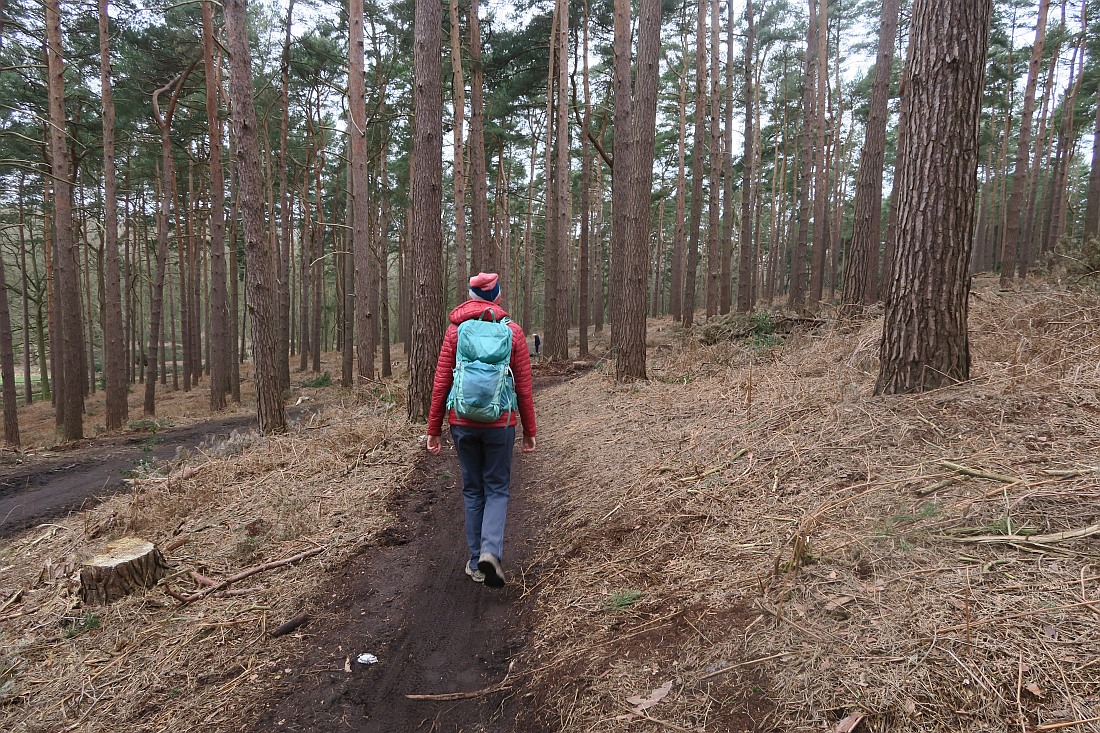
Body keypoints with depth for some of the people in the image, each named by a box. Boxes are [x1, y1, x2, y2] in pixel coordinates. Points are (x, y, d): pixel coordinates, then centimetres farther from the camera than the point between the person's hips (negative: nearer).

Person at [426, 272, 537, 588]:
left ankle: (476, 563, 21)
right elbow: (524, 386, 0)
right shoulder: (512, 331, -1)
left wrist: (434, 429, 7)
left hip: (462, 421, 1)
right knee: (497, 489, 12)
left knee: (472, 490, 15)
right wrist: (529, 430, 8)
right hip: (501, 422, -1)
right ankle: (491, 551, -8)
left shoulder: (455, 330, 1)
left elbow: (440, 382, -1)